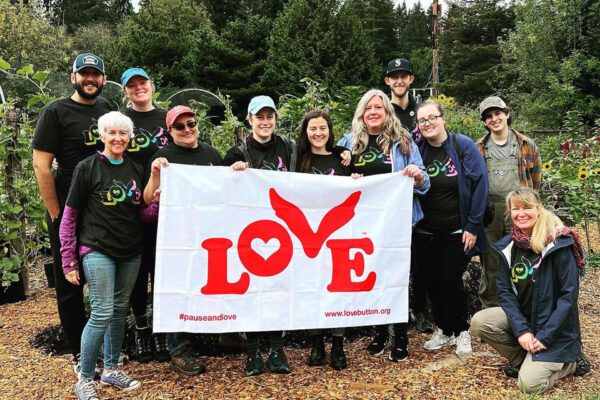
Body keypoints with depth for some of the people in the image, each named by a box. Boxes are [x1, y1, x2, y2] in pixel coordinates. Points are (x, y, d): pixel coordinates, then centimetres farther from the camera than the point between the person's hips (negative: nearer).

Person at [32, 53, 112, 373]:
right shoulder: (56, 112, -7)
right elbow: (41, 166, -11)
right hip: (69, 215, -5)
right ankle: (80, 354, 20)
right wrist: (56, 216, -12)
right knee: (70, 286, 5)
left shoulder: (108, 109, 8)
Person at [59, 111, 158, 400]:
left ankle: (110, 370, 28)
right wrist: (68, 260, -6)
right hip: (98, 251, -5)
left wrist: (157, 202, -10)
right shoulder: (88, 168, -4)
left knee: (120, 311, 12)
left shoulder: (136, 170, 9)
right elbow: (69, 216, -3)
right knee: (102, 313, -8)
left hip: (130, 253, 5)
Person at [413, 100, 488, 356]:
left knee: (451, 281, -2)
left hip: (456, 231, -3)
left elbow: (479, 184, -9)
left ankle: (461, 332, 20)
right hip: (425, 232, 4)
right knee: (432, 281, 9)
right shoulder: (416, 149, 2)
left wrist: (473, 226, -11)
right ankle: (443, 330, 27)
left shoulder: (463, 146, -7)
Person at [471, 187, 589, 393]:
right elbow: (505, 291, -3)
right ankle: (521, 358, 6)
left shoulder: (559, 243, -17)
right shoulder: (508, 246, -1)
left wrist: (545, 337, -19)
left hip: (554, 327, -5)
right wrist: (521, 329, -16)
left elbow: (569, 295, -17)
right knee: (479, 322, -19)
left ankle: (570, 360, 12)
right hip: (522, 317, 5)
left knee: (530, 383, -17)